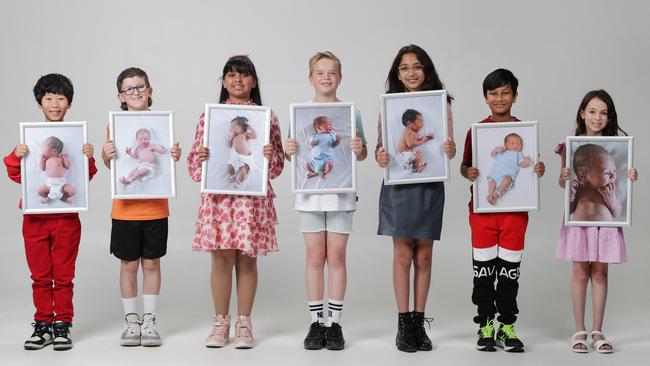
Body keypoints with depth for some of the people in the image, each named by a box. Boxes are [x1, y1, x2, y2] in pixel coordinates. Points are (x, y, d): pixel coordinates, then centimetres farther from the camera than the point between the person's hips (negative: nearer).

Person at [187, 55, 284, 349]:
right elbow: (194, 161, 8)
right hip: (218, 196, 0)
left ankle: (244, 324, 15)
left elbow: (278, 164, 7)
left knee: (247, 258, 4)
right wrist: (201, 158, -13)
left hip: (253, 197, 0)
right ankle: (220, 323, 15)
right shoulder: (209, 116, 6)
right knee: (221, 258, 2)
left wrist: (270, 156, -14)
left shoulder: (266, 117, 5)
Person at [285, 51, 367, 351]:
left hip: (341, 192, -1)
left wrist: (359, 149, -15)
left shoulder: (351, 112, 3)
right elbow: (293, 156, 8)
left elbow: (361, 155, 6)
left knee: (336, 257, 2)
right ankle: (316, 323, 11)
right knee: (315, 257, 4)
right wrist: (289, 152, -14)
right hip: (309, 191, 1)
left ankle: (334, 323, 9)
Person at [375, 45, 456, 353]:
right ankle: (403, 325, 6)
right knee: (403, 254, 0)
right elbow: (380, 145, 3)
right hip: (399, 186, -1)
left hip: (430, 186, 1)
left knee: (423, 256, 6)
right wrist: (379, 157, -19)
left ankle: (419, 323, 14)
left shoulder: (440, 103, 4)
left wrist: (450, 150, -19)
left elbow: (449, 146, 3)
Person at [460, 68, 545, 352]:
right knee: (483, 269, 3)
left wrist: (539, 170, -10)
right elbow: (464, 165, 8)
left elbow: (531, 166, 12)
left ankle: (507, 327, 13)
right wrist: (468, 173, -13)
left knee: (510, 270, 5)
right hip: (482, 209, 0)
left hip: (515, 209, 0)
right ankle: (485, 326, 13)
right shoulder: (476, 131, 3)